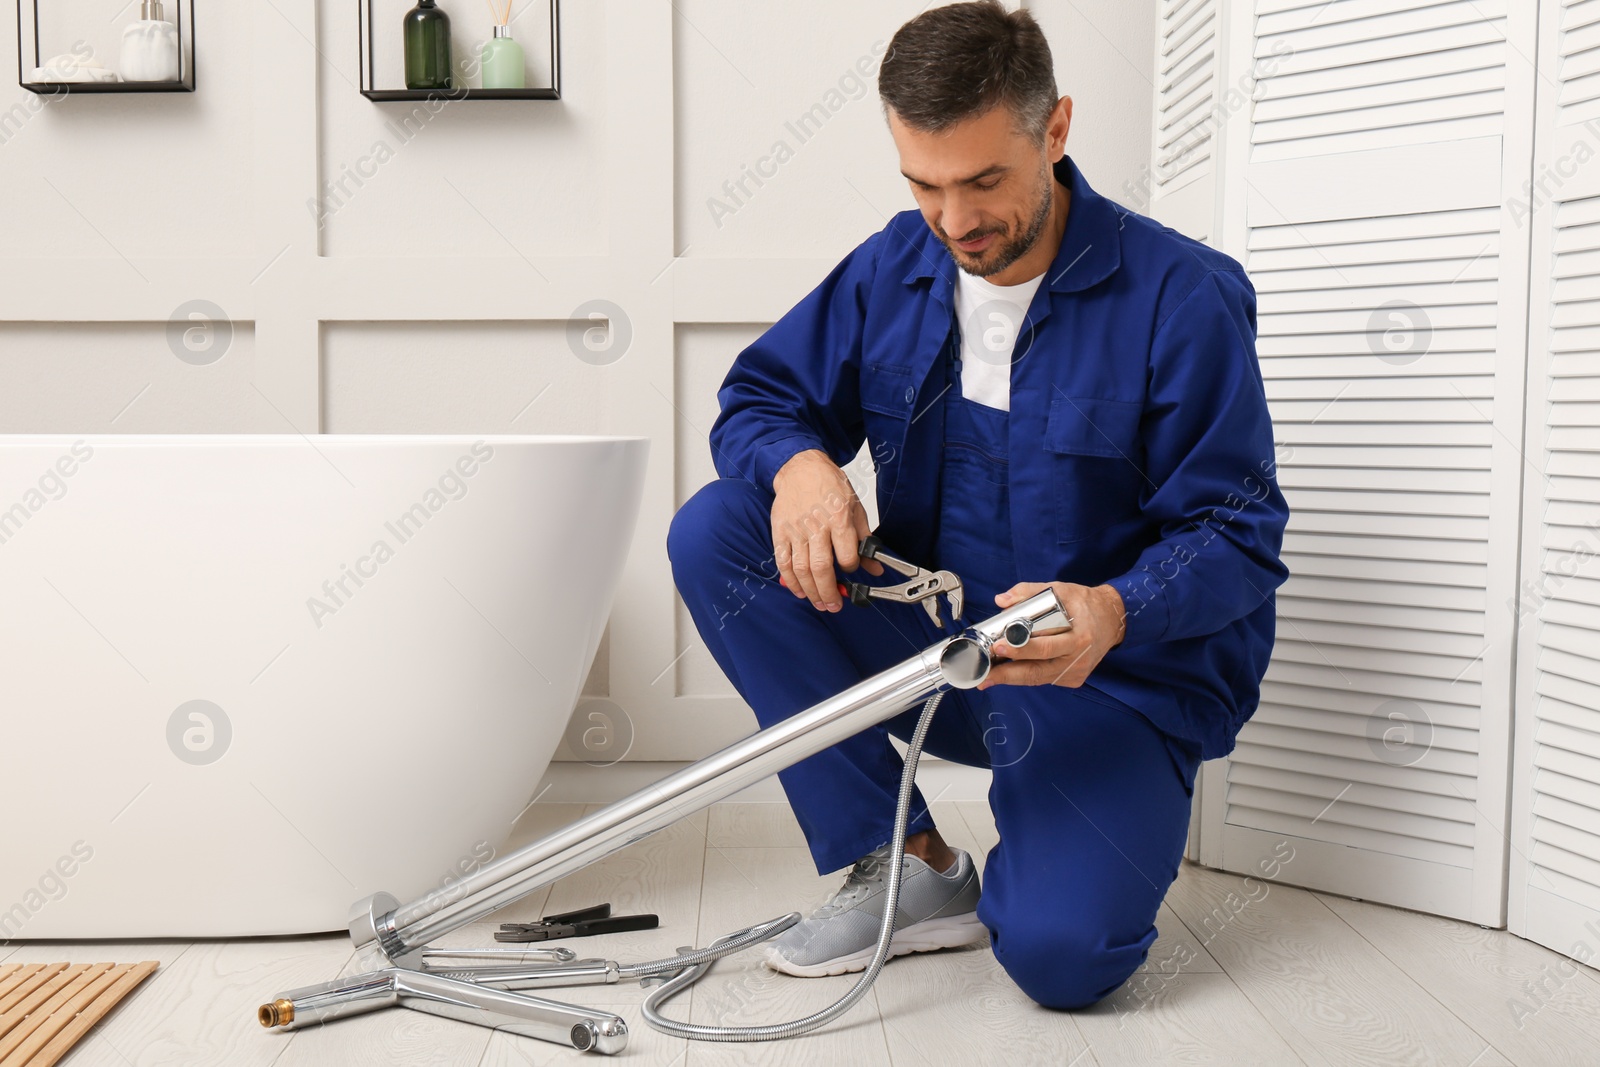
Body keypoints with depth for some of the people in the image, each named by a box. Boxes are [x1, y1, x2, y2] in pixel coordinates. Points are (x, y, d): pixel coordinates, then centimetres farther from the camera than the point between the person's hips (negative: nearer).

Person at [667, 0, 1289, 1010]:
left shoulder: (1183, 296, -14)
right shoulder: (894, 266, 0)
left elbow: (1238, 536, -13)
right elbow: (759, 396, 4)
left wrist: (1114, 614, -34)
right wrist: (796, 462, -22)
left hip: (1116, 682, -5)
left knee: (1059, 952, -29)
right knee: (712, 533, -15)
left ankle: (1060, 855, 13)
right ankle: (913, 870, -9)